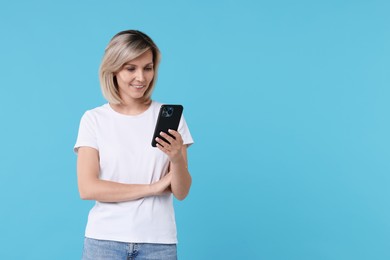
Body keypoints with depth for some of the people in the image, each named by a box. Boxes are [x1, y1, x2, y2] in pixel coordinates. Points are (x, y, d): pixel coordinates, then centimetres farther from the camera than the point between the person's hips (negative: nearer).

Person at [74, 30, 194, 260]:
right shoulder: (94, 119, -2)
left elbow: (181, 193, -1)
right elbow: (87, 188, -10)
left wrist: (177, 157, -21)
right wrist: (154, 187, -10)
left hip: (158, 241, 1)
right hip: (104, 239, -1)